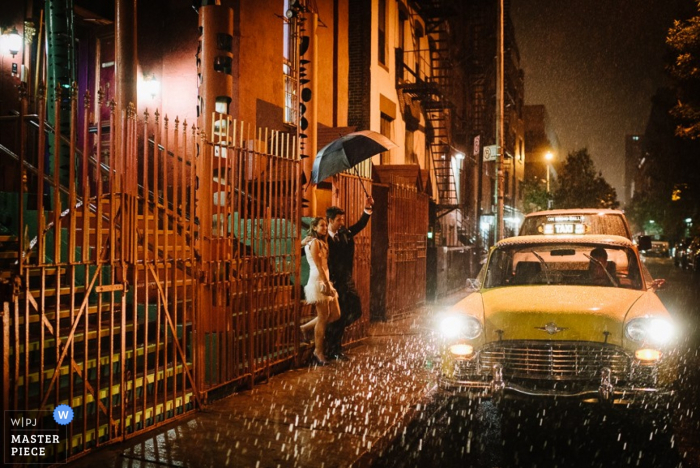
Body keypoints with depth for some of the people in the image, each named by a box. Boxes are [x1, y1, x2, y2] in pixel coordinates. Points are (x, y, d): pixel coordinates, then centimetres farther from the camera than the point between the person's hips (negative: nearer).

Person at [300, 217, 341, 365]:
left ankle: (307, 327, 21)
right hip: (318, 281, -9)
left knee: (335, 314, 6)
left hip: (325, 281, 9)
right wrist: (327, 285, -18)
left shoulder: (323, 243, 20)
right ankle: (318, 352, 2)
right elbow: (319, 266, -15)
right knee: (323, 316, -6)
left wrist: (328, 284, 8)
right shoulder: (315, 243, -8)